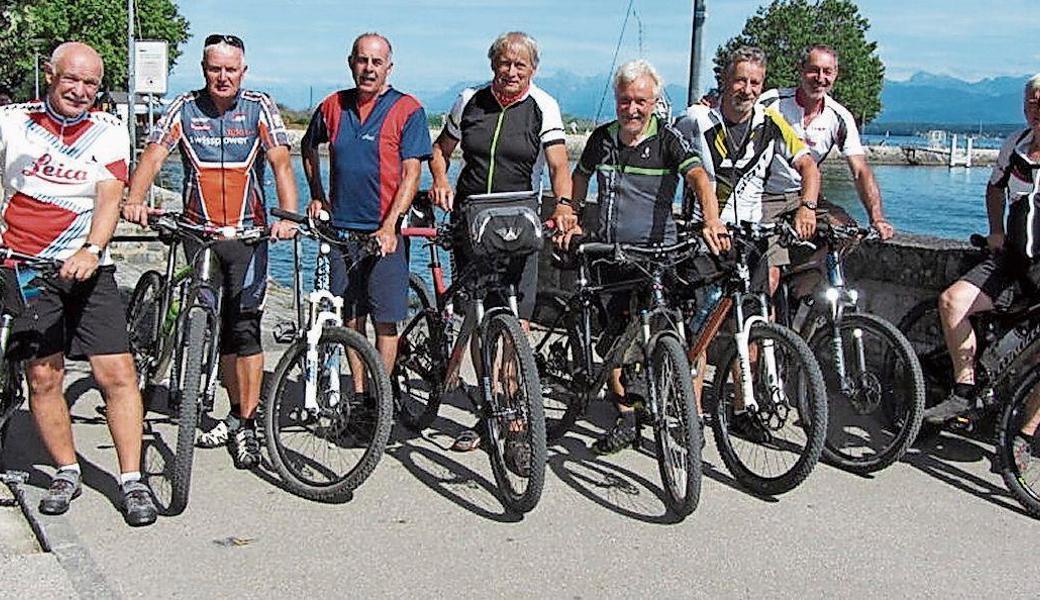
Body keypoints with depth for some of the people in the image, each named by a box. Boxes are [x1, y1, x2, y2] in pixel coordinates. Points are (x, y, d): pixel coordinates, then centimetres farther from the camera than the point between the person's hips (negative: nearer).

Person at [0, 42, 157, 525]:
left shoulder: (108, 132, 2)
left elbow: (109, 200, -8)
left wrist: (91, 250, -25)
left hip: (87, 267, 0)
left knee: (117, 373, -7)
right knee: (43, 378, 1)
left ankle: (132, 481, 1)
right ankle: (66, 473, 19)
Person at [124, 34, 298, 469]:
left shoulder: (259, 107, -3)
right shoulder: (185, 108, 1)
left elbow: (281, 162, -13)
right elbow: (153, 156, -10)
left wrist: (287, 215, -30)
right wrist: (135, 200, -29)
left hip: (248, 233, -2)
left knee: (246, 326, -7)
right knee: (216, 327, 10)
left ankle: (247, 425, -1)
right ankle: (236, 413, 24)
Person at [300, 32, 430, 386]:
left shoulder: (408, 110, -4)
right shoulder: (333, 107, 8)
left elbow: (411, 174, -10)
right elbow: (308, 147, 27)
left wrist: (390, 226, -20)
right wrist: (317, 195, 19)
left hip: (385, 233, -4)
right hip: (341, 228, 4)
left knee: (385, 320, -2)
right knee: (351, 318, 9)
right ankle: (358, 393, 19)